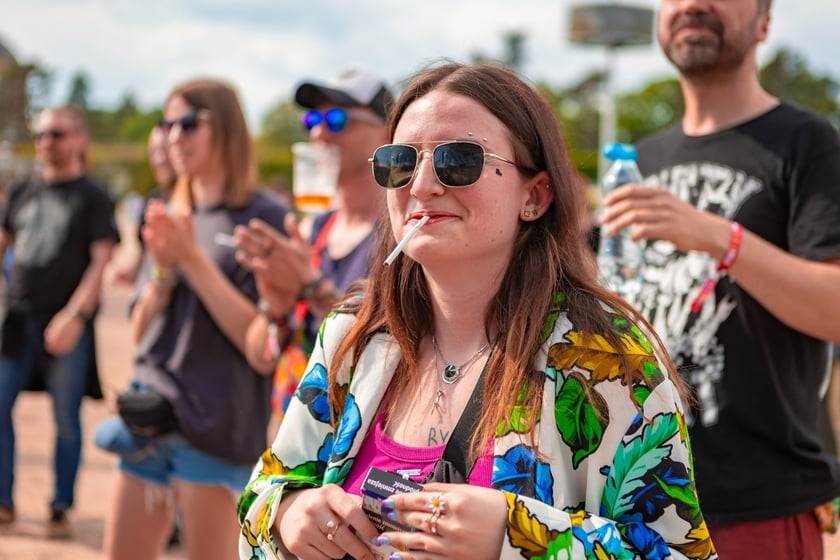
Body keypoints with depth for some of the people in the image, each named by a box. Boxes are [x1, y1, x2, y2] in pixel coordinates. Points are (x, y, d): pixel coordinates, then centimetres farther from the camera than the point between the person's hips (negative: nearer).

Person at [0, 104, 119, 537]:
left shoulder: (93, 197, -2)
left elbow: (101, 261, -9)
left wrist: (76, 316, -20)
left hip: (67, 325, -4)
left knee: (66, 419, 3)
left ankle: (61, 508, 15)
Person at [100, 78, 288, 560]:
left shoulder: (263, 217, -5)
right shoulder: (171, 218, 15)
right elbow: (141, 331, 12)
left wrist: (193, 257, -15)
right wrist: (163, 268, -6)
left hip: (215, 424, -6)